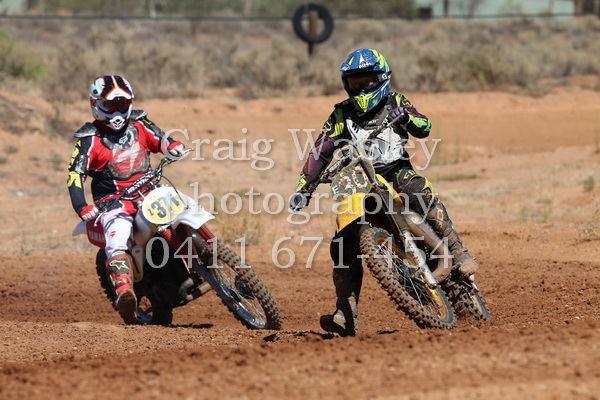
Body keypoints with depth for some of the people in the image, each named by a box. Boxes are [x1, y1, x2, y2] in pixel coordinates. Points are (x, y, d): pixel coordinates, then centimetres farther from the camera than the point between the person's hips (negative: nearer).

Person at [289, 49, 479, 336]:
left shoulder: (395, 102, 9)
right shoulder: (341, 115, 12)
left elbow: (424, 128, -2)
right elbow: (320, 153, 8)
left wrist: (405, 117, -24)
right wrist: (303, 189, -2)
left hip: (396, 172, -2)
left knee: (419, 193, -36)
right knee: (343, 246, -12)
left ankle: (458, 253, -30)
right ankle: (346, 315, -12)